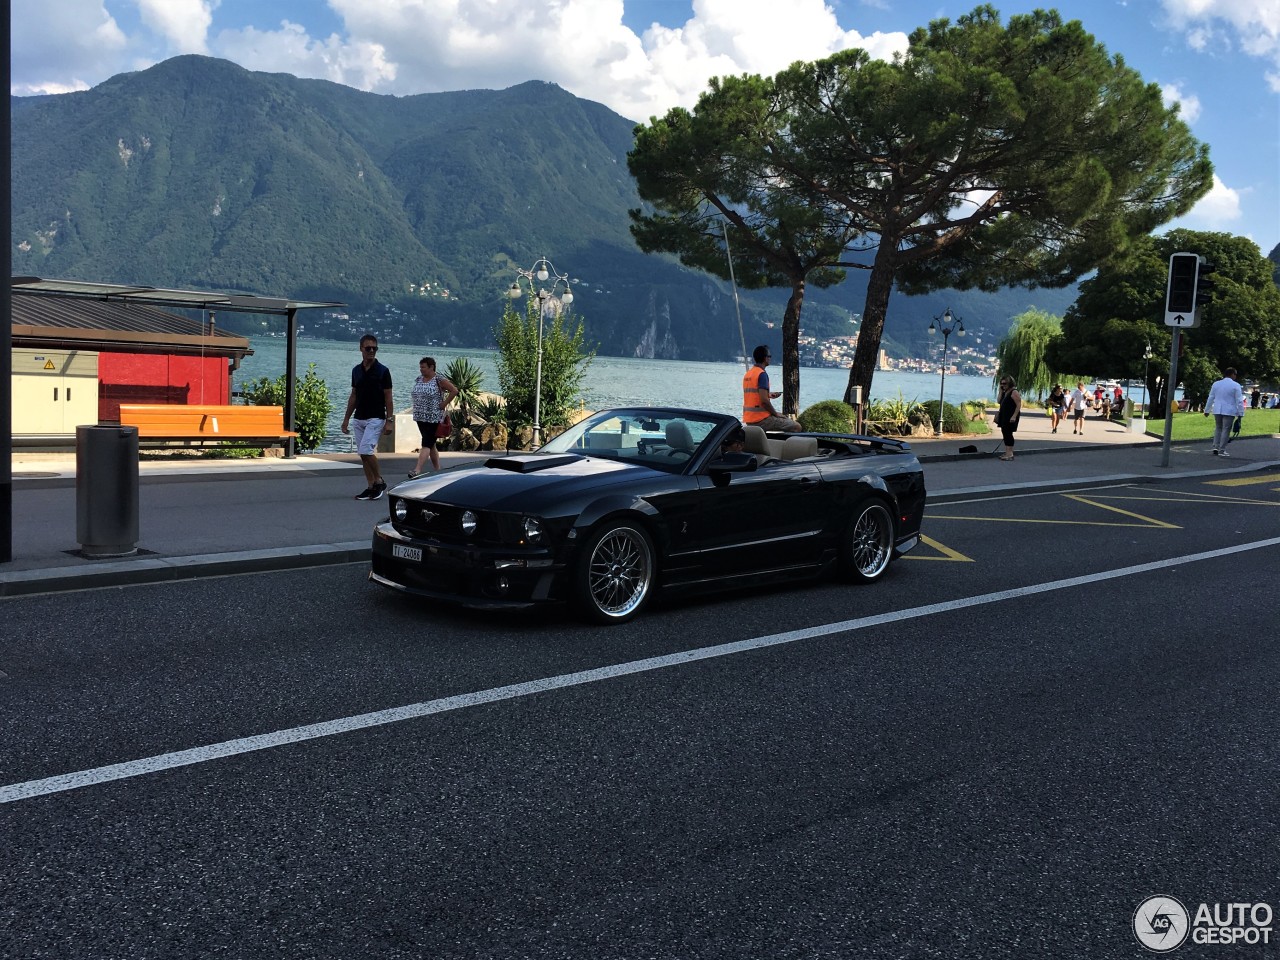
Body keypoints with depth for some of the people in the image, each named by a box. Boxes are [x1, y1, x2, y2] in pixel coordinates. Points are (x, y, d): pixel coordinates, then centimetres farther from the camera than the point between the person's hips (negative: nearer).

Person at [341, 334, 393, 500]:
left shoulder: (382, 371, -7)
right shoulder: (356, 370, 9)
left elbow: (388, 398, -6)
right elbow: (353, 395, 15)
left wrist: (389, 420, -12)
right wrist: (346, 418, 13)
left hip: (375, 418, -6)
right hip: (358, 419, 6)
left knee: (366, 451, -18)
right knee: (363, 454, 5)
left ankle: (379, 482, -2)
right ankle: (372, 487, 12)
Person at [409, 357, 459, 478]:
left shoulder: (439, 380, -10)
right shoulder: (418, 379, 10)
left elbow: (454, 390, -12)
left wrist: (444, 404, -12)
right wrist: (418, 407, 14)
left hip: (434, 418, -7)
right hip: (420, 417, 7)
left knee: (427, 444, -12)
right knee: (431, 444, 13)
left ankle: (417, 470, -20)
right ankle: (437, 469, 21)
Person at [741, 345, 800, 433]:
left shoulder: (747, 374, 12)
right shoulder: (762, 374, -15)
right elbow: (764, 400, -23)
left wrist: (769, 395, 17)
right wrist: (776, 413, -10)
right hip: (761, 419, -9)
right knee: (796, 427, -5)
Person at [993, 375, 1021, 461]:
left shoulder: (1014, 392, -13)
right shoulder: (1005, 392, 15)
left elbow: (1019, 405, -17)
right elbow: (999, 401, 11)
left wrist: (1014, 416, -24)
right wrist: (1000, 391, 4)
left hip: (1011, 417, -9)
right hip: (1004, 416, 9)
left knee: (1008, 433, -9)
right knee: (1005, 433, 11)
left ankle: (1010, 454, -7)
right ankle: (1007, 453, 18)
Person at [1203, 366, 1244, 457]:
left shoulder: (1216, 384, 8)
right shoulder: (1235, 386, -6)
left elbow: (1210, 398, 12)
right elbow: (1239, 401, -8)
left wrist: (1207, 410, 18)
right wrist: (1240, 413, -4)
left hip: (1217, 410, 5)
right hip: (1229, 411, -5)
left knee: (1218, 428, 17)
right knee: (1226, 430, 0)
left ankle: (1216, 447, 8)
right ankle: (1222, 451, 0)